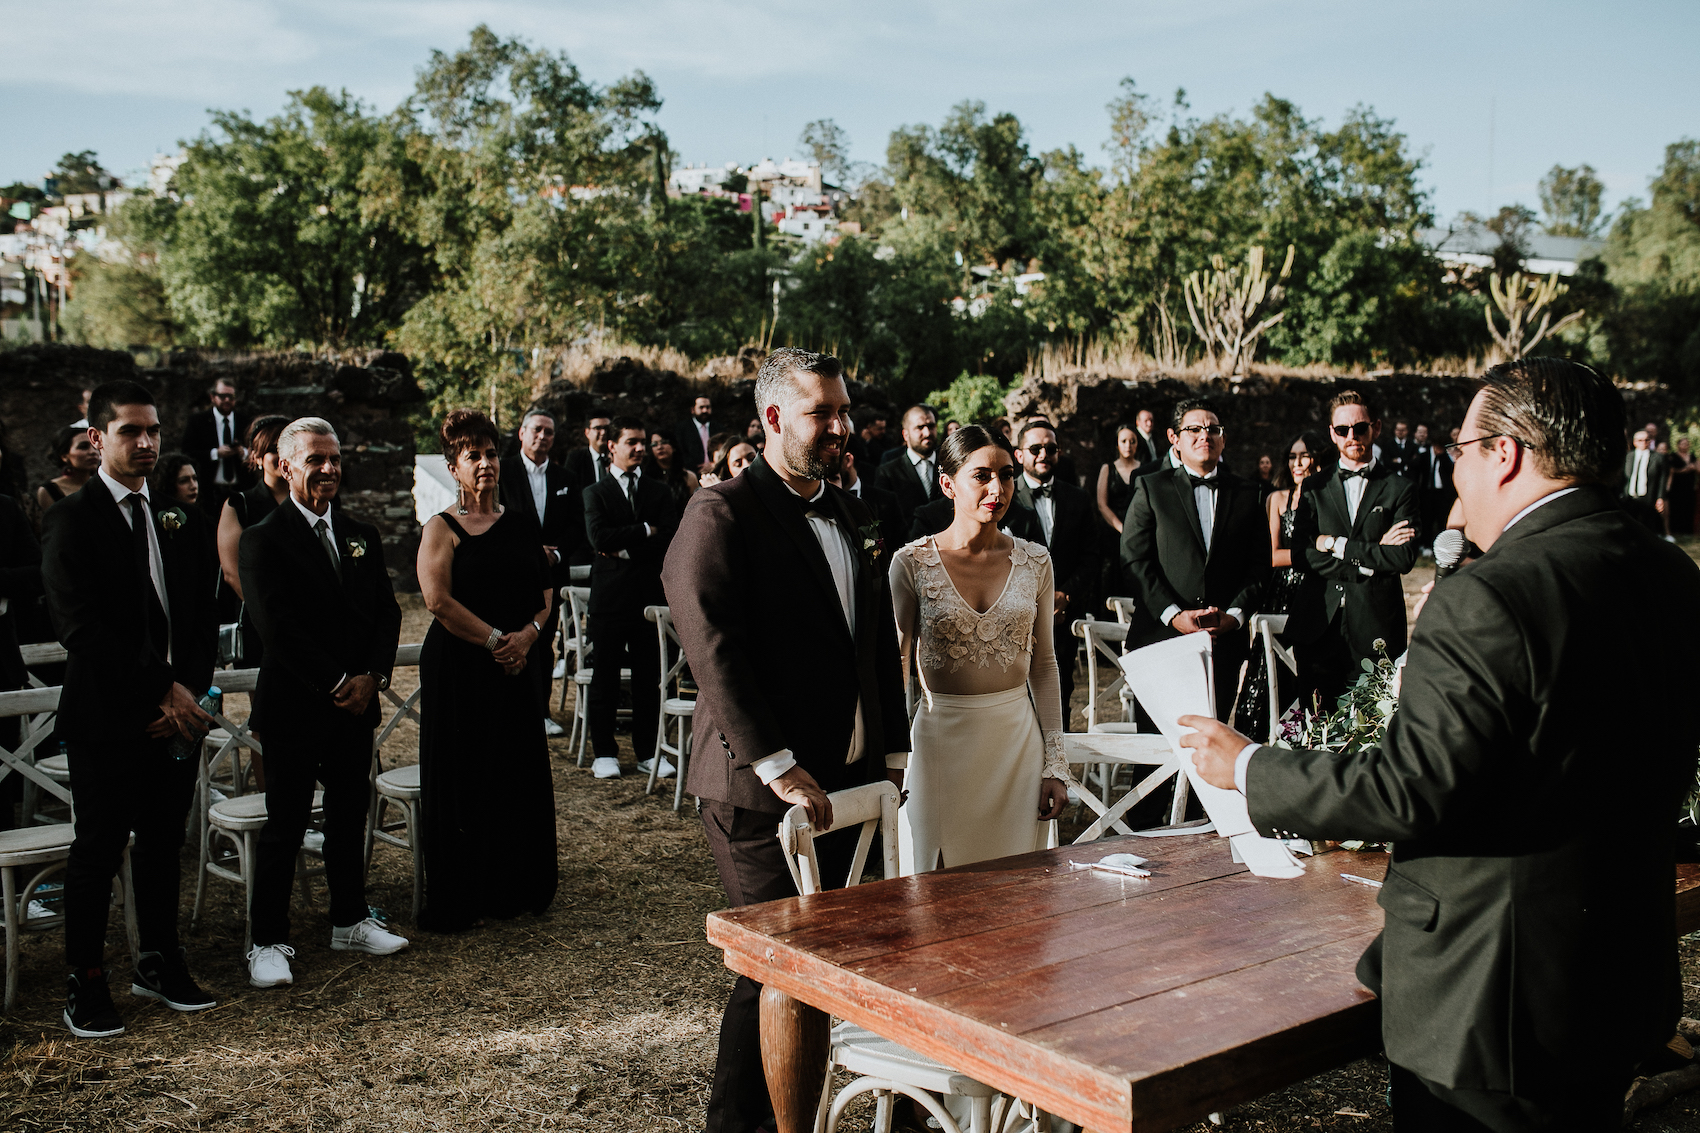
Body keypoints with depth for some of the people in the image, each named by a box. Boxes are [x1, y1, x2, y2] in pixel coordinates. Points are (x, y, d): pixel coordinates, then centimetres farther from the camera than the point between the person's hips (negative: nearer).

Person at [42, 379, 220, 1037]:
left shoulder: (179, 521, 12)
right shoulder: (71, 520, -6)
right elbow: (82, 628, -15)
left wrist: (190, 691, -5)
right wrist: (162, 690, -16)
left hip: (177, 713, 5)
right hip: (107, 717, -5)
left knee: (163, 844, 14)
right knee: (99, 851, 4)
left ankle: (159, 965, 28)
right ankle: (86, 987, 16)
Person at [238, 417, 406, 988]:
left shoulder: (363, 536, 11)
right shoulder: (262, 540, -8)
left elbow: (387, 612, 8)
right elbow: (277, 626, -15)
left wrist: (371, 676, -8)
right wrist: (336, 684, -17)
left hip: (356, 704, 5)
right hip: (294, 706, -5)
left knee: (350, 817, 15)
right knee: (285, 825, 1)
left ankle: (350, 920, 29)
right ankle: (268, 942, 12)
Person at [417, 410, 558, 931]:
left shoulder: (522, 523, 11)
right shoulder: (442, 529, -3)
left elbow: (545, 590, 11)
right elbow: (439, 600, -14)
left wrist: (528, 634, -8)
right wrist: (495, 640, -16)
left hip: (515, 668, 5)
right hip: (459, 668, -4)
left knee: (520, 777, 6)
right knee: (462, 783, 0)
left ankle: (517, 888, 20)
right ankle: (458, 901, 10)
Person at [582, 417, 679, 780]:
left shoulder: (659, 491, 12)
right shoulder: (596, 493, 4)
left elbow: (671, 538, -3)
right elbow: (599, 537, -12)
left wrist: (626, 550, -10)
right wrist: (645, 531, -9)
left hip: (650, 595, 2)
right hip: (610, 597, -2)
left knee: (648, 678, 5)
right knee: (605, 678, 2)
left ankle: (647, 752, 14)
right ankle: (604, 753, 12)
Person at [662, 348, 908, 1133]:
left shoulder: (849, 515, 15)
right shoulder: (722, 513, -9)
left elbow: (878, 642, 20)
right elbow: (712, 647, -18)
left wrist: (892, 748, 14)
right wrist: (779, 767, -21)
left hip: (842, 782, 7)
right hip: (757, 791, -7)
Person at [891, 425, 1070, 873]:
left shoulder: (1035, 561, 3)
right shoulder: (912, 562, -5)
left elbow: (1044, 665, 9)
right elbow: (892, 667, -1)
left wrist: (1055, 763, 6)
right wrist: (892, 765, -4)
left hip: (1018, 739, 3)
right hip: (941, 739, -2)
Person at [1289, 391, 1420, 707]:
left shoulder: (1399, 489, 6)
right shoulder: (1315, 490, 11)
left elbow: (1404, 557, -8)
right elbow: (1303, 555, -3)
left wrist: (1337, 545, -8)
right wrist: (1372, 554, -9)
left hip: (1377, 633, -2)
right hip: (1321, 628, 2)